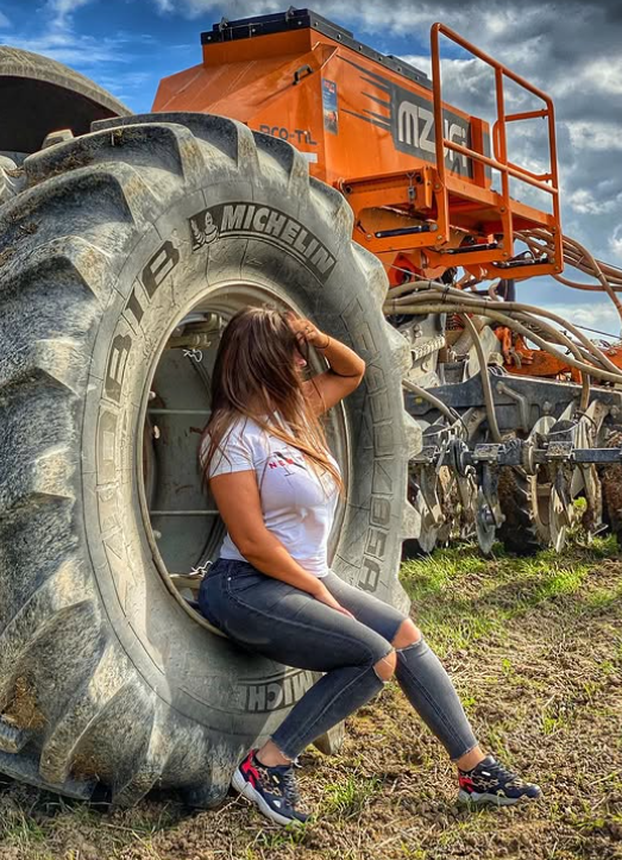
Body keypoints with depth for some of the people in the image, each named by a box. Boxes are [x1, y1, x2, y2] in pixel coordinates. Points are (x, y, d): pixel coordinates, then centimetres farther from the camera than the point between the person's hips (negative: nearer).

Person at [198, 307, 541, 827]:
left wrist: (320, 339, 3)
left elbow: (353, 372, 24)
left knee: (405, 634, -2)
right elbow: (252, 541, -20)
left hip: (306, 578, 8)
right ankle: (266, 766, -11)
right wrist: (319, 592, -14)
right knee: (377, 658, -20)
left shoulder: (294, 409, 9)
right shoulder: (235, 435, -16)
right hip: (250, 589, -8)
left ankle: (475, 769, 6)